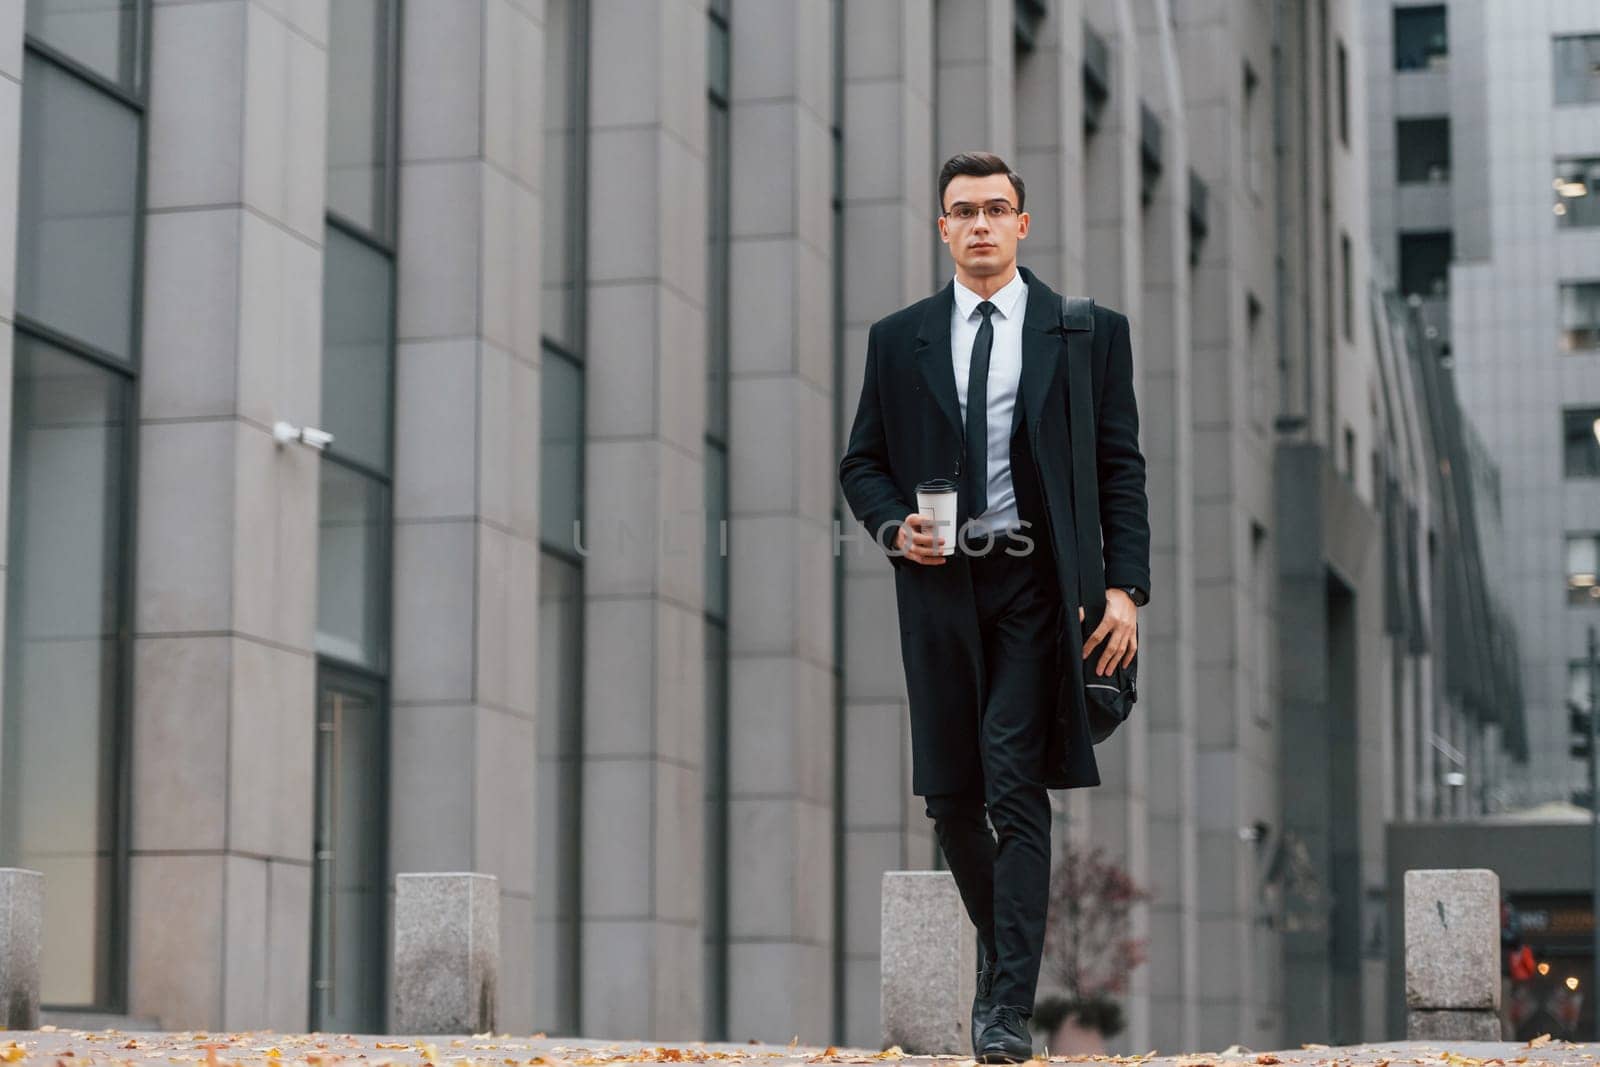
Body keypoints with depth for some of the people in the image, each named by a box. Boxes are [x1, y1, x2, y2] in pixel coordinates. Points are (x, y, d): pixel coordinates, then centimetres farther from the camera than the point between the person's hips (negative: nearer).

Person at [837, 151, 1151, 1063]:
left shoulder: (1088, 332, 4)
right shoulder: (898, 339, 10)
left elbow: (1122, 467, 2)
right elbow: (862, 463, 15)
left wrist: (1127, 587, -8)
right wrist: (894, 526, -6)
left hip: (1035, 585, -3)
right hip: (940, 582, 3)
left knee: (1016, 789, -10)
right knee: (950, 793, 6)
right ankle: (1008, 950, 28)